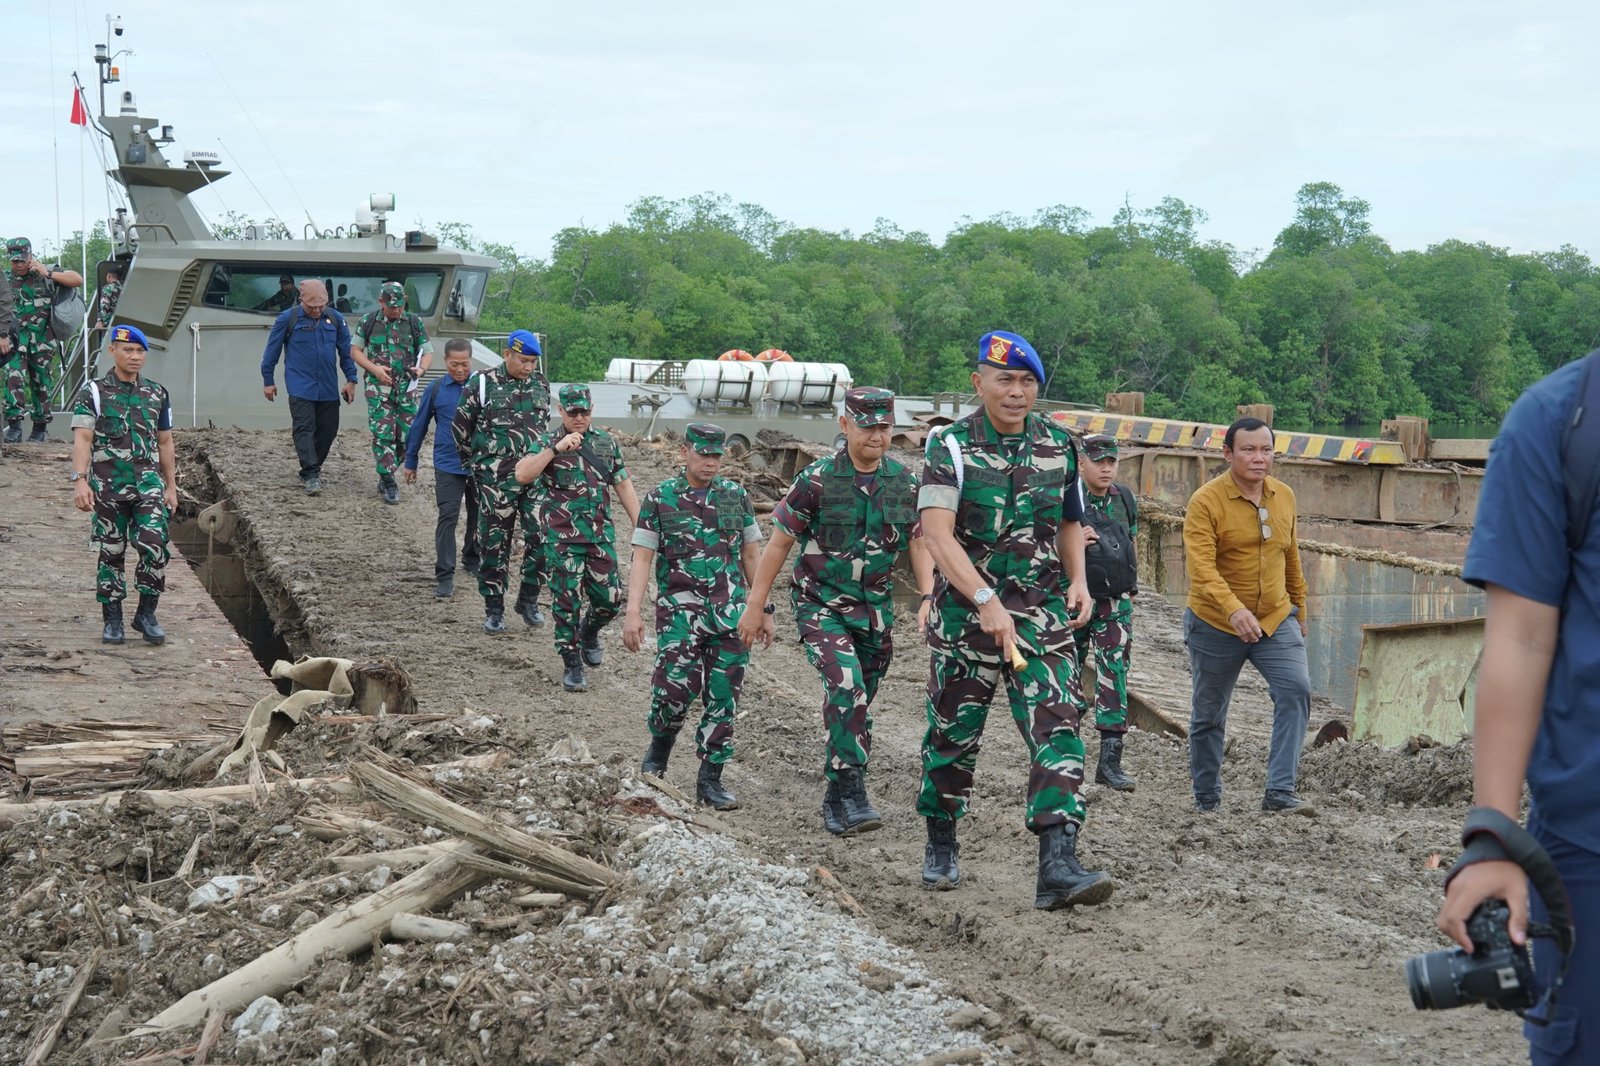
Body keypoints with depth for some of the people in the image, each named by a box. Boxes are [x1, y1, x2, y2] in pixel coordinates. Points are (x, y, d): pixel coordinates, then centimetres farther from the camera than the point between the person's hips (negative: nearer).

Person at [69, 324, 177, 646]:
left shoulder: (157, 394, 14)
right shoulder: (93, 393, 3)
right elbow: (82, 439, -6)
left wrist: (171, 487, 17)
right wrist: (80, 480, -19)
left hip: (148, 480, 2)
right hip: (107, 483, -2)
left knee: (154, 545, -14)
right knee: (111, 552, 4)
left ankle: (146, 613, 1)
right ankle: (112, 619, 15)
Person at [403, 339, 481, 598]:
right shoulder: (437, 389, -4)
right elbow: (419, 426, 6)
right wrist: (410, 462, 10)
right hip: (448, 465, -1)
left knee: (478, 516, 15)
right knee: (447, 519, -6)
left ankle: (472, 560, 36)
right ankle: (445, 576, -3)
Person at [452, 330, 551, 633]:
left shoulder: (541, 384, 9)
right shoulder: (482, 384, -4)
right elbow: (461, 427, 4)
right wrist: (475, 463, 12)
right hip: (496, 479, -3)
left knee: (542, 537, -5)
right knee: (495, 542, 3)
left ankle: (528, 600, 14)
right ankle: (494, 610, 13)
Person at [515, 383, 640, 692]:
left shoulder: (606, 443, 9)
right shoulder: (548, 443, -3)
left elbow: (623, 485, 14)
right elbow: (522, 475, -18)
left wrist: (640, 525, 10)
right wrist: (555, 449, -25)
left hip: (601, 535, 3)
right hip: (564, 537, -3)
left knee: (610, 597, 4)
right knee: (567, 601, -3)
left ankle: (589, 633, 36)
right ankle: (572, 664, 8)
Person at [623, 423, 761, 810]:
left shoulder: (736, 496, 8)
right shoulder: (660, 499, 1)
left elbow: (752, 555, 13)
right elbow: (642, 558, -2)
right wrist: (632, 612, -11)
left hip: (730, 612, 3)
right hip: (680, 608, -3)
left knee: (723, 697, 0)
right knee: (676, 686, -15)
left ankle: (711, 779, 10)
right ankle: (659, 748, 15)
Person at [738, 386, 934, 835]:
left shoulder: (905, 482, 1)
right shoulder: (817, 480, -11)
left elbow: (918, 544, 8)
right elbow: (778, 544, -5)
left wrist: (927, 599, -6)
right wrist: (756, 607, -5)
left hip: (875, 610, 5)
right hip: (821, 607, -4)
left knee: (856, 705, 10)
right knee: (846, 690, -24)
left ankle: (835, 802, 24)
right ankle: (853, 795, -22)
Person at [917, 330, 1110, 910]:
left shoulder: (1059, 445, 7)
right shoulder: (951, 446, -7)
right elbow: (936, 534, -19)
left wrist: (1078, 581, 4)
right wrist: (987, 601, -29)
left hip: (1042, 609, 2)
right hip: (966, 607, -2)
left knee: (1057, 727, -13)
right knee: (953, 732, 9)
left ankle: (1057, 866, -19)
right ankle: (941, 845, 31)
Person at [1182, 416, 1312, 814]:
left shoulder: (1284, 496, 4)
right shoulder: (1206, 501, -15)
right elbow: (1201, 566, -25)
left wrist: (1299, 609, 23)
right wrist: (1234, 609, -38)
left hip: (1276, 620, 4)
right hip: (1216, 626, -3)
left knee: (1296, 691, -17)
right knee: (1208, 715, 9)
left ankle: (1280, 792, -17)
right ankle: (1206, 798, 26)